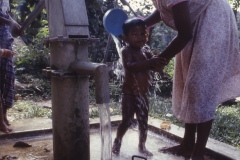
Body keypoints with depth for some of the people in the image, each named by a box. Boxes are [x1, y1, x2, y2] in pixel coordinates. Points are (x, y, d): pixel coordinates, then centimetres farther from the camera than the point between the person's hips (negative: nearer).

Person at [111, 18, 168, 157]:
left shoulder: (145, 52, 6)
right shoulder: (126, 51, -13)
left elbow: (156, 66, -1)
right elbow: (130, 67, -33)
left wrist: (158, 63, -26)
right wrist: (150, 62, -43)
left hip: (143, 94, 6)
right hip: (129, 93, -6)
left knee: (144, 122, 13)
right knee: (127, 121, -2)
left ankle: (142, 146, 31)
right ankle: (117, 142, 23)